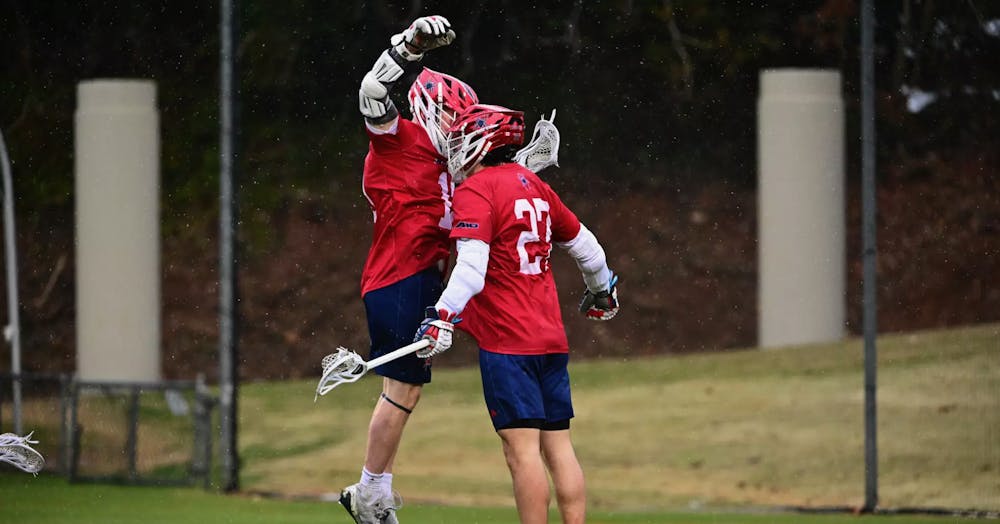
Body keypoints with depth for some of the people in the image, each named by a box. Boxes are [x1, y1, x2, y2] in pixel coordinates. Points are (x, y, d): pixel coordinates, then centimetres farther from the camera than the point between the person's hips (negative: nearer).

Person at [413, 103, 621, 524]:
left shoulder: (475, 191, -8)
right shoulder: (535, 186, 15)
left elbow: (472, 265, -21)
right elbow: (582, 243, 27)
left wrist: (443, 318, -26)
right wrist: (602, 288, 44)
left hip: (506, 342, -7)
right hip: (550, 337, 8)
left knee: (522, 448, -9)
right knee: (558, 445, 8)